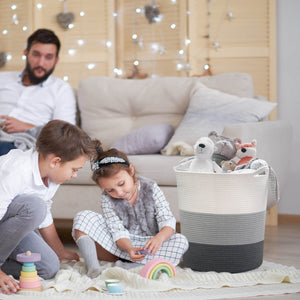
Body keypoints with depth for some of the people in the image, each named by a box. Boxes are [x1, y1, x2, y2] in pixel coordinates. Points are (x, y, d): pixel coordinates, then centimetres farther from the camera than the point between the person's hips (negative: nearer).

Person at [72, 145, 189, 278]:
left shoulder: (151, 188, -10)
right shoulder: (107, 199, -9)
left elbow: (168, 222, -16)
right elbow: (118, 232, -16)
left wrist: (159, 237, -39)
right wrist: (129, 249, -38)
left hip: (146, 246, 0)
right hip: (121, 246, 0)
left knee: (181, 242, -31)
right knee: (83, 217, -17)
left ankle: (127, 266, -38)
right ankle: (92, 265, -36)